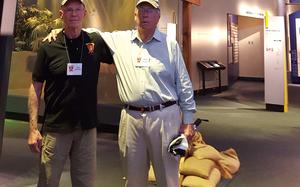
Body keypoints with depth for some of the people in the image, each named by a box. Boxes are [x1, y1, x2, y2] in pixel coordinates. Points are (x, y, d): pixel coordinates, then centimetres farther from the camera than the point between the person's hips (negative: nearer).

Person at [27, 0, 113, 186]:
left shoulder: (97, 42, 0)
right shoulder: (49, 47, -4)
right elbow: (36, 87, -2)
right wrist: (33, 128, -6)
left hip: (87, 127, 2)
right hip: (55, 128, -1)